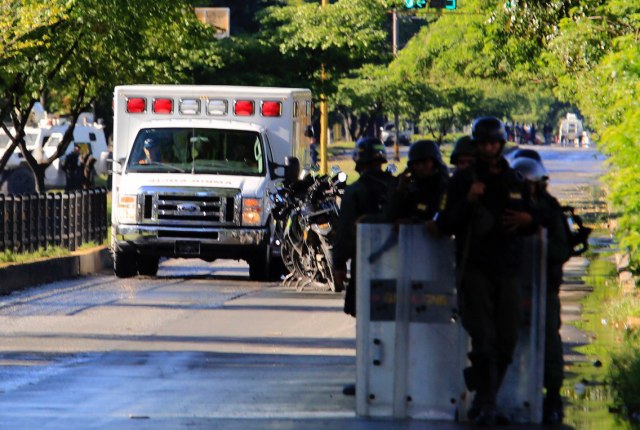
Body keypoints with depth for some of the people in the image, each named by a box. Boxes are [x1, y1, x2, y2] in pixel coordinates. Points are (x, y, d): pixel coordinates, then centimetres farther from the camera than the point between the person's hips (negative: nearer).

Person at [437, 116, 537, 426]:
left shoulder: (515, 181, 16)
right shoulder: (463, 179, 4)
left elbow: (532, 221, 25)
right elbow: (447, 225, -1)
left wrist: (527, 220, 0)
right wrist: (467, 201, -17)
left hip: (508, 270, 4)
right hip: (475, 269, -4)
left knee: (506, 342, 4)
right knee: (483, 340, -13)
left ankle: (483, 402, 15)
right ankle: (486, 403, -11)